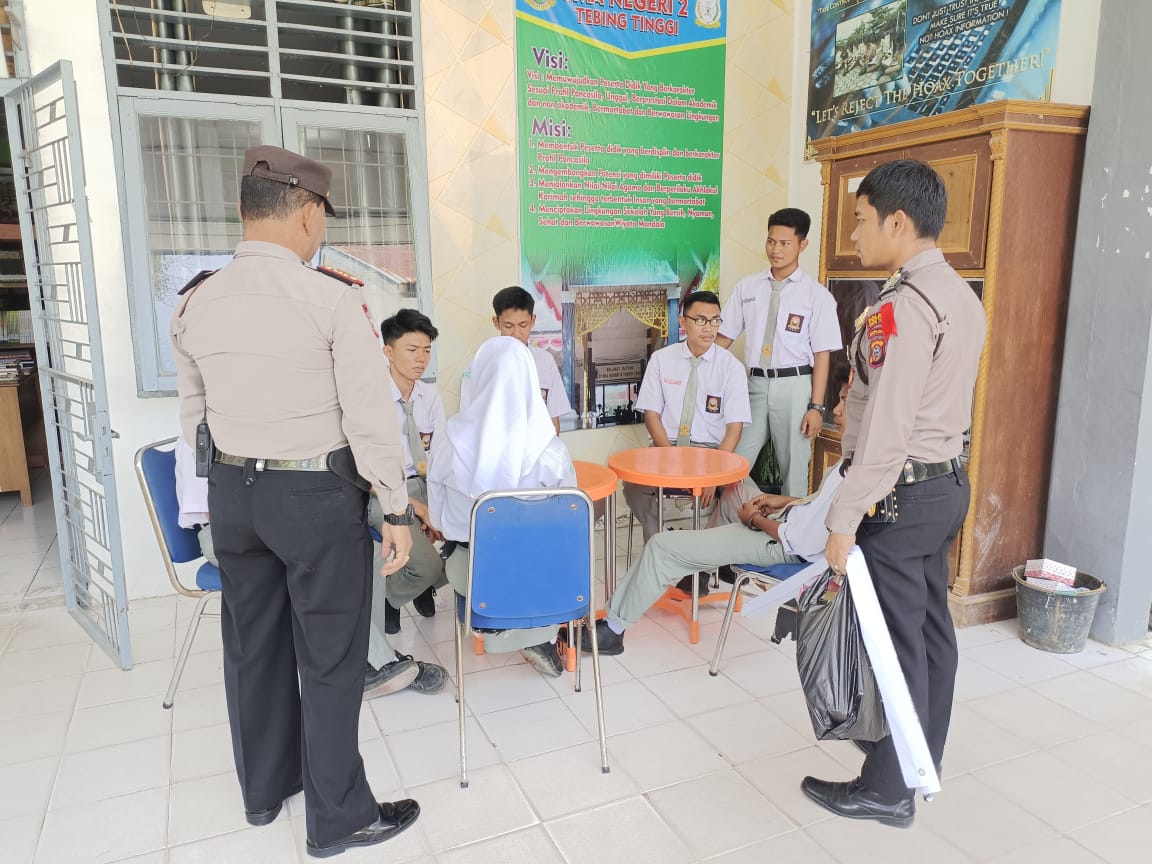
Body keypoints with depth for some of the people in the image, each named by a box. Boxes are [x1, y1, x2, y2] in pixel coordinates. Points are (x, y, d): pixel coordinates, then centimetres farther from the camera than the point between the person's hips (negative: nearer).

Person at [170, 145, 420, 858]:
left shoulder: (196, 303, 2)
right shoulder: (331, 298, -15)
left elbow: (193, 417, 9)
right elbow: (371, 416, -15)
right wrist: (397, 509, -8)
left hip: (232, 491, 6)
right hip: (318, 493, -6)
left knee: (254, 645, 19)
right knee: (329, 656, 7)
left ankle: (264, 789, 39)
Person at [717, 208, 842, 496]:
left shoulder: (817, 295, -3)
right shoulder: (746, 286, 7)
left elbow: (822, 354, -5)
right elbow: (724, 337, 8)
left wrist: (816, 407, -10)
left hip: (794, 386, -3)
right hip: (755, 383, 3)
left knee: (794, 469, 6)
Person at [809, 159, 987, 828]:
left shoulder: (906, 305, -20)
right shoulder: (962, 296, 10)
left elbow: (886, 428, -24)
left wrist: (845, 520, -20)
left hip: (900, 493, -10)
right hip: (948, 482, 10)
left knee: (893, 642, 1)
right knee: (930, 627, 18)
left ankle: (888, 789, 16)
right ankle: (924, 764, 34)